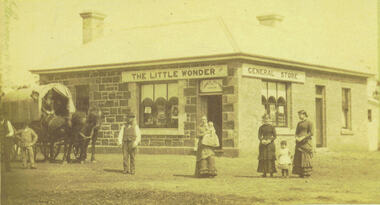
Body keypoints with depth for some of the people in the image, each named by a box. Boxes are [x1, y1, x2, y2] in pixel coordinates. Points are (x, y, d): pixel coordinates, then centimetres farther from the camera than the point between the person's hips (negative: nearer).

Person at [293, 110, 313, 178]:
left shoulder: (309, 123, -4)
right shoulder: (299, 123, 17)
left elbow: (311, 133, -11)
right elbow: (296, 132, 19)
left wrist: (302, 138, -17)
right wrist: (296, 137, -3)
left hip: (306, 142, -7)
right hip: (299, 143, 7)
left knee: (306, 158, -6)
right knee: (299, 158, 3)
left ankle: (307, 173, -1)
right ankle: (301, 173, 7)